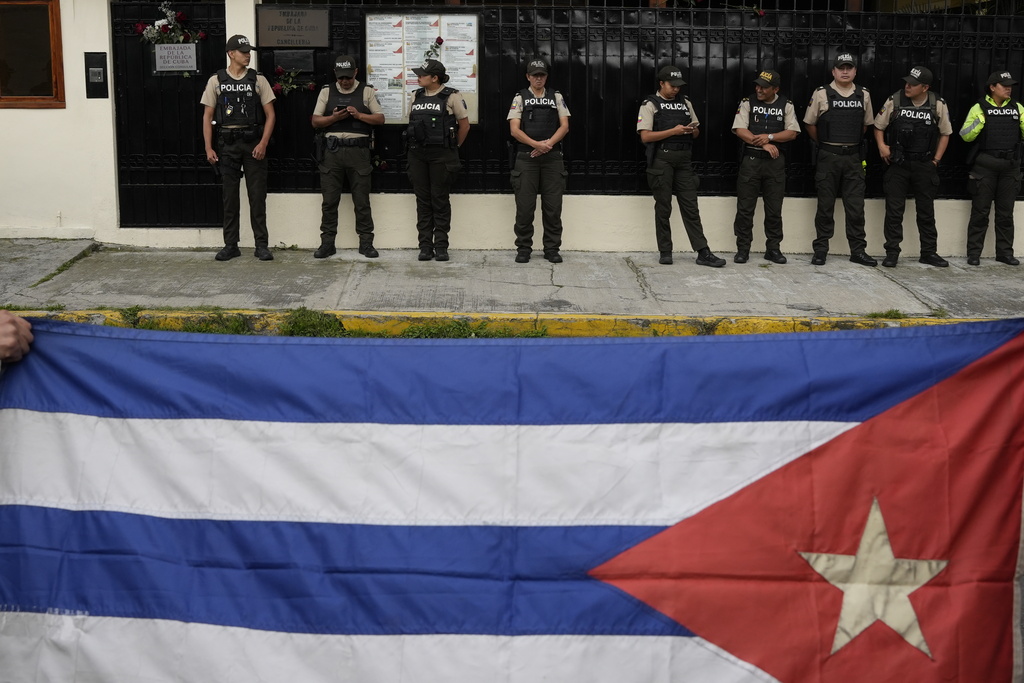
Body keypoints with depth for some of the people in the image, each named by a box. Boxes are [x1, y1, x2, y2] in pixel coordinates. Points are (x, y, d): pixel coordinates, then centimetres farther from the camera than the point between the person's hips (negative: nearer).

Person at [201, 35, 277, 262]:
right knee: (229, 196, 5)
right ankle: (231, 245, 12)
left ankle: (261, 245, 6)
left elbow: (270, 115, 1)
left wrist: (263, 143, -10)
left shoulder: (258, 80, 3)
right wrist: (208, 148, -3)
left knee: (257, 196, 0)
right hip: (227, 143, 1)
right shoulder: (216, 81, 4)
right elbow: (207, 117, 5)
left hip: (253, 143, 0)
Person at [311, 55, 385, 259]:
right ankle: (327, 243, 8)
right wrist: (334, 118, -11)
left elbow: (380, 118, 4)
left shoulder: (367, 91, 7)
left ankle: (366, 243, 8)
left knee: (361, 201, 2)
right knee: (329, 200, 3)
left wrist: (359, 115, -12)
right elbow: (315, 121, 8)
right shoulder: (326, 92, 11)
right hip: (332, 150, 1)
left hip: (358, 150, -1)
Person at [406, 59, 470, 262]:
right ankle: (425, 246, 9)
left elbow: (464, 124, 1)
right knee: (422, 200, 5)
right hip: (417, 154, 5)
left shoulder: (451, 97, -5)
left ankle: (441, 246, 5)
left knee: (440, 200, 0)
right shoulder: (416, 97, 10)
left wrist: (454, 147, 7)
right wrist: (418, 142, 16)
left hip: (441, 155, -5)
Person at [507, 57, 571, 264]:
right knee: (525, 206, -1)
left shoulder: (556, 97, 10)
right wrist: (537, 144, -18)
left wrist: (548, 144, -13)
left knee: (553, 206, 2)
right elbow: (514, 130, -5)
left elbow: (564, 126, 3)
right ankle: (523, 249, 8)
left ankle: (552, 248, 10)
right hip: (526, 158, -1)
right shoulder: (520, 98, 5)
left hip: (552, 158, 1)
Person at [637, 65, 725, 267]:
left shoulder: (685, 103, 15)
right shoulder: (650, 105, 0)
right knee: (663, 208, 2)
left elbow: (696, 133, 19)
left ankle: (703, 253, -1)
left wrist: (693, 131, -5)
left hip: (683, 160, 4)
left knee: (690, 207, 2)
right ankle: (665, 252, 11)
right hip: (662, 159, -4)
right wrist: (673, 131, -17)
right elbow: (645, 136, -11)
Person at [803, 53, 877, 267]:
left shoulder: (864, 95, 6)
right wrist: (824, 144, 9)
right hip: (828, 157, -2)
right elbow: (810, 123, 4)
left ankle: (858, 250, 10)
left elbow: (866, 123, 17)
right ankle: (820, 250, 10)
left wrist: (853, 142, 15)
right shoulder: (821, 94, -3)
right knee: (825, 206, 3)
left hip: (853, 157, 2)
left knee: (855, 206, 4)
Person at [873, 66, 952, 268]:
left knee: (926, 211, 8)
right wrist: (881, 145, -9)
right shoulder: (894, 101, -5)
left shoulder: (938, 105, -4)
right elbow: (878, 126, 7)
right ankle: (892, 253, 6)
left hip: (925, 165, 1)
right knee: (894, 210, -1)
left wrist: (936, 160, 2)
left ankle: (929, 253, 18)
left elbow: (945, 133, 8)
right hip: (898, 163, -1)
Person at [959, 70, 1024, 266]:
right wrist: (979, 121, -19)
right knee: (980, 211, 0)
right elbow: (965, 136, -3)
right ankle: (973, 253, 5)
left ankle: (1005, 252, 15)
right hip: (985, 167, -3)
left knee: (1005, 213, 8)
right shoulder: (979, 108, 1)